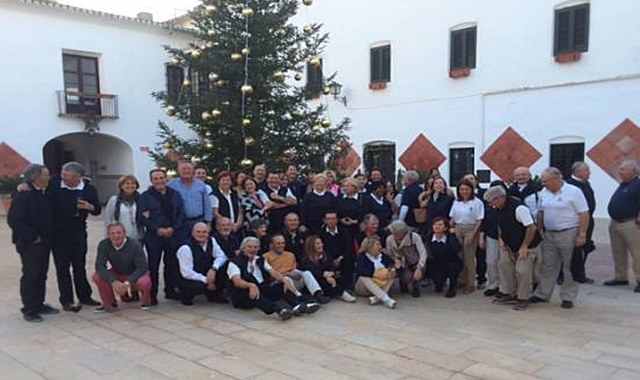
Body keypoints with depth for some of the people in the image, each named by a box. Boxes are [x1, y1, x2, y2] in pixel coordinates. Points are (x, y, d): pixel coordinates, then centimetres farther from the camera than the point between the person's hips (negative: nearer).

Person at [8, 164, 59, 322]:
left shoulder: (44, 194, 8)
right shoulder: (22, 195, -16)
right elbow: (13, 220, -21)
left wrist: (48, 236, 6)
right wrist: (33, 237, -17)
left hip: (44, 242, 8)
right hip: (29, 243, -8)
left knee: (41, 275, 14)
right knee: (30, 275, -1)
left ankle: (39, 305, 25)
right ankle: (29, 310, 9)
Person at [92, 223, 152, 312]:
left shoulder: (134, 245, -25)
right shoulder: (104, 244, -17)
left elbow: (142, 267, -24)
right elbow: (99, 266, -22)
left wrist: (127, 283, -35)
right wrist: (113, 281, -35)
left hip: (134, 275, -3)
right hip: (116, 276, 3)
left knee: (144, 282, -35)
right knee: (97, 277, -22)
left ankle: (145, 302, 2)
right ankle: (109, 303, 4)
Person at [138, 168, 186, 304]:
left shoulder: (175, 195, 10)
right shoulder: (145, 196, 2)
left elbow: (182, 214, 5)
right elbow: (141, 217, -5)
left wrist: (173, 228, -10)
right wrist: (157, 229, -15)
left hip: (173, 235, 3)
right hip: (154, 236, -3)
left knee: (172, 264, 9)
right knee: (153, 266, 0)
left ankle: (170, 290, 23)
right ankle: (152, 294, 9)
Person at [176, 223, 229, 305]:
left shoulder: (211, 241, -4)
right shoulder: (185, 249, -22)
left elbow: (221, 256, -5)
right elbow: (187, 273, -24)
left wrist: (213, 269, -25)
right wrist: (206, 281, -25)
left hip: (207, 274, 6)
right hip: (189, 280, -6)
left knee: (225, 264, -14)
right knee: (198, 286, -38)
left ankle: (214, 295, 1)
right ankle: (186, 295, 0)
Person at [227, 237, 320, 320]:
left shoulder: (260, 260, 16)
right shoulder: (234, 263, -3)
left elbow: (273, 272, 2)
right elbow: (237, 281, -20)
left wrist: (284, 280, -20)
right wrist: (251, 285, -41)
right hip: (243, 295, -6)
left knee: (282, 286, -18)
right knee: (256, 294, -38)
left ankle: (299, 306, -42)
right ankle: (279, 311, -61)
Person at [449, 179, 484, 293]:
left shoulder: (477, 202, -5)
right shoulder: (456, 202, 11)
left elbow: (479, 220, -7)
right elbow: (452, 217, 16)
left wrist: (473, 234, -14)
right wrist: (451, 228, 4)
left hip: (471, 229, -4)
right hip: (458, 229, 5)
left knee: (469, 257, -3)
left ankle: (471, 284, 6)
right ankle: (462, 280, 14)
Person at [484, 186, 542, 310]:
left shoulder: (518, 207, -29)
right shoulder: (497, 208, -2)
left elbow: (531, 227, -27)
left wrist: (524, 247, -22)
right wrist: (501, 238, 5)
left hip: (526, 245, -9)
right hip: (510, 245, 9)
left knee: (522, 271, -9)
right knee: (504, 265, 9)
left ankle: (523, 299, 8)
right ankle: (508, 294, 22)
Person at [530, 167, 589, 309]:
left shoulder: (573, 192, -11)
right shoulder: (544, 192, 7)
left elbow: (584, 214, -12)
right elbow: (541, 213, 15)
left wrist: (582, 235, -15)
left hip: (569, 234, -6)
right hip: (549, 234, 6)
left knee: (569, 268, 5)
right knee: (547, 266, 12)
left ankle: (568, 297, 15)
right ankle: (542, 294, 21)